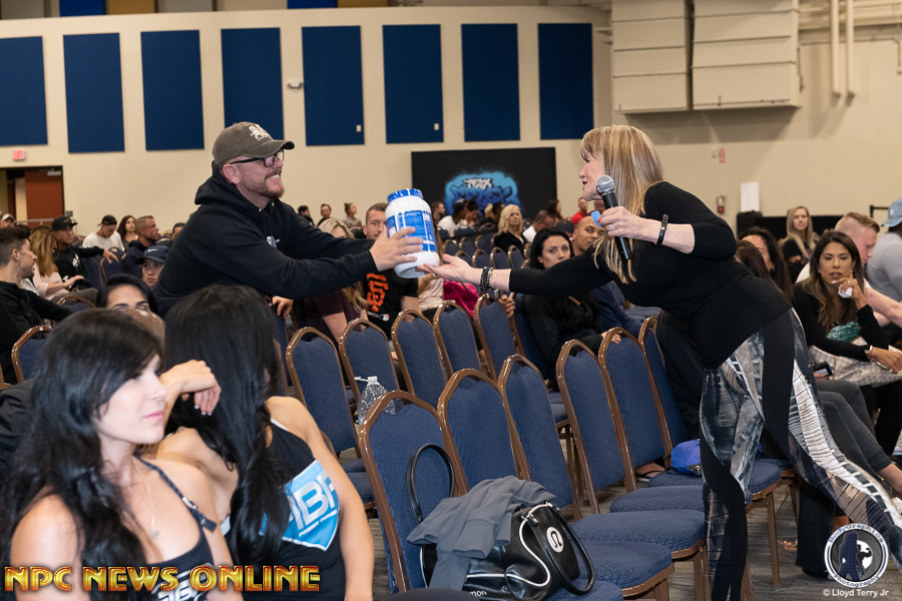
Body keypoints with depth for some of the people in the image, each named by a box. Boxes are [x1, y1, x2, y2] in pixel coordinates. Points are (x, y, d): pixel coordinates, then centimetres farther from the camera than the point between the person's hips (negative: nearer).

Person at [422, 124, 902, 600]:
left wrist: (647, 229, -28)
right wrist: (476, 275, 23)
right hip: (722, 358, 9)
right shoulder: (612, 250, 16)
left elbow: (722, 240, -21)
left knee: (814, 456, -15)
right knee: (722, 484, 12)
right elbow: (555, 280, 20)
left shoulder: (660, 198, -8)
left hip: (757, 333, -9)